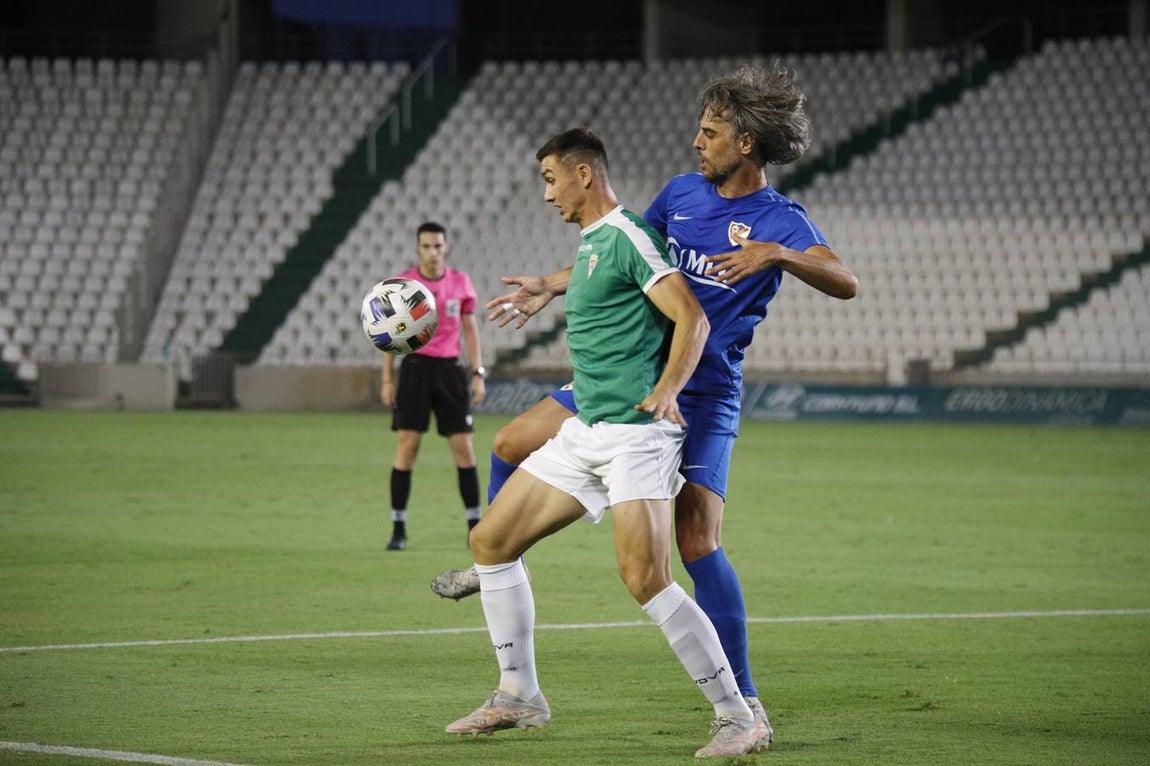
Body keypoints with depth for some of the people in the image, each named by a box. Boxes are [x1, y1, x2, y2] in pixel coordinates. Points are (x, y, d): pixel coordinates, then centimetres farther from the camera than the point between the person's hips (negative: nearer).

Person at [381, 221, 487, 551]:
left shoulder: (460, 282, 4)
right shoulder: (402, 284, -1)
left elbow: (470, 329, 10)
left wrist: (478, 373, 3)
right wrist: (387, 379, 1)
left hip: (450, 368, 2)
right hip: (415, 367, -2)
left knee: (463, 447, 1)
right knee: (407, 446, -6)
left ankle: (475, 527, 9)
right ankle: (398, 529, 0)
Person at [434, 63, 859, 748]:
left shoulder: (778, 220, -10)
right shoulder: (682, 193, 8)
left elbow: (846, 282, -26)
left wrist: (776, 254, -40)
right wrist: (549, 287, 20)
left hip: (702, 397, -6)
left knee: (698, 543, -16)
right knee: (512, 445, 9)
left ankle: (743, 697, -8)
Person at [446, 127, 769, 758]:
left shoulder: (625, 237, -10)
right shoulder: (590, 242, 18)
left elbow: (691, 317, -20)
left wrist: (665, 391, -32)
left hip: (635, 432, -10)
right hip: (586, 429, 10)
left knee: (646, 580, -20)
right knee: (490, 541, 9)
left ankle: (736, 717, -12)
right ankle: (518, 696, 19)